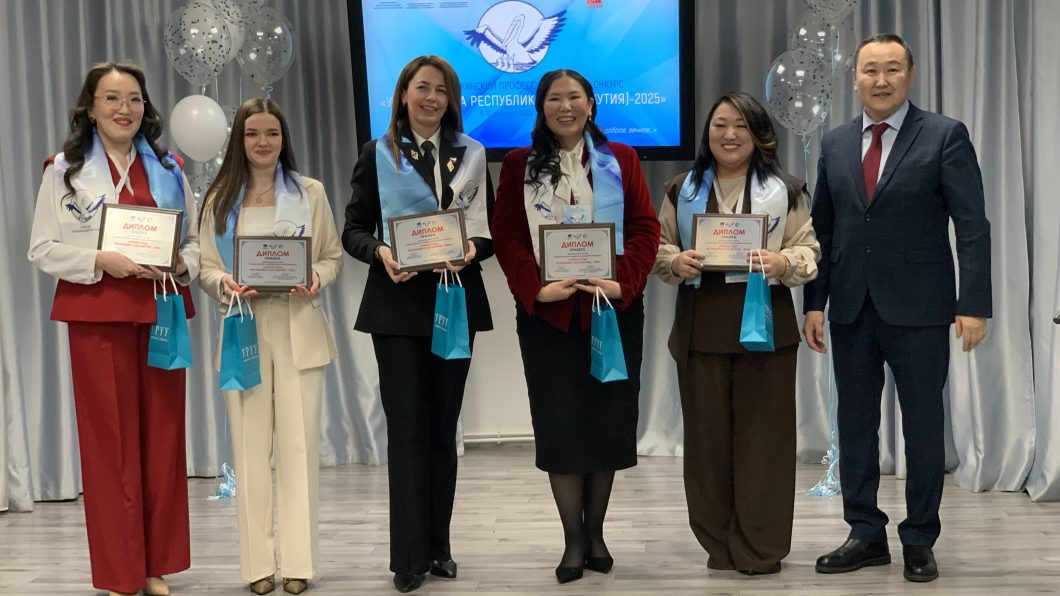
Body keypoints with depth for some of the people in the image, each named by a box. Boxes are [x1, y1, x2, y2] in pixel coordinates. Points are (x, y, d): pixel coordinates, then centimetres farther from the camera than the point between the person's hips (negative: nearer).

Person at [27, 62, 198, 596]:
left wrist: (181, 263, -7)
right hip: (98, 316, -3)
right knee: (110, 440, -1)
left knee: (163, 436, 5)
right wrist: (101, 261, -16)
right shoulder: (65, 169, 4)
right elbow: (42, 248, -2)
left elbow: (195, 240, 15)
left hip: (161, 313, 3)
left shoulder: (168, 169, 14)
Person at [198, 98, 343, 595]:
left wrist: (317, 279, -13)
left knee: (299, 443, -2)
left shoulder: (310, 192, 7)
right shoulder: (220, 199, 9)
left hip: (298, 329, -1)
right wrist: (225, 283, -15)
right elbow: (205, 267, 6)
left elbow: (333, 256, 8)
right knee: (250, 446, 2)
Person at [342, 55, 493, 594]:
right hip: (398, 304, -2)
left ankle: (438, 546, 18)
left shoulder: (472, 154, 11)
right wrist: (379, 252, -19)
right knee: (407, 427, -4)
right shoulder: (377, 155, 5)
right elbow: (353, 229, 1)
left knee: (443, 426, 9)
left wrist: (474, 248, -13)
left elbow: (490, 227, 9)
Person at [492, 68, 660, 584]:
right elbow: (506, 236, 0)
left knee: (607, 419, 5)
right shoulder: (518, 165, 7)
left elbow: (645, 228, 2)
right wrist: (536, 289, -15)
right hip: (548, 312, -1)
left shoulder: (620, 160, 8)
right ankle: (573, 539, 10)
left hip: (613, 309, 1)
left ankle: (595, 532, 19)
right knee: (560, 423, 0)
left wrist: (623, 282, -13)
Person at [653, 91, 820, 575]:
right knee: (707, 432, 4)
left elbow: (809, 250, 3)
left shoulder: (784, 190, 6)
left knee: (763, 433, 0)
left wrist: (782, 263, -18)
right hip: (700, 325, 2)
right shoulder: (682, 190, 12)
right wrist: (675, 262, -11)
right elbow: (659, 248, 11)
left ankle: (760, 548, 9)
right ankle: (718, 543, 16)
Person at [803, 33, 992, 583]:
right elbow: (822, 230, 11)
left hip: (918, 309, -4)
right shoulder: (835, 143, 9)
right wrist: (814, 302, 4)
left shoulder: (945, 136, -3)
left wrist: (973, 305, -14)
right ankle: (866, 535, 20)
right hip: (852, 308, 4)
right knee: (855, 423, 8)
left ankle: (919, 542, 17)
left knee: (923, 427, 4)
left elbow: (972, 227, -7)